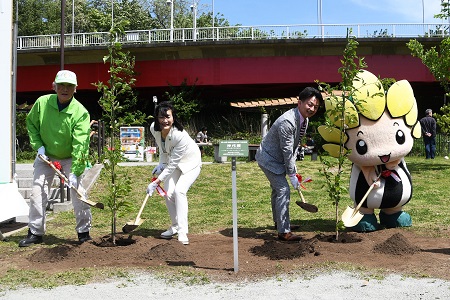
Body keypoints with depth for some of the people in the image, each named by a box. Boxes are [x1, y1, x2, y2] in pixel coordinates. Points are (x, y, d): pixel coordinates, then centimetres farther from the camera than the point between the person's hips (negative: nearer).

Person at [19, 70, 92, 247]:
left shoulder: (81, 112, -24)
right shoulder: (42, 103, -14)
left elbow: (80, 144, -29)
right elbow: (31, 123, 5)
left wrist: (74, 171, -34)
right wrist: (38, 145, -7)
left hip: (71, 158, -3)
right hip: (46, 156, 3)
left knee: (78, 194, -7)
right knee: (37, 193, 2)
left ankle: (84, 232, 9)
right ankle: (35, 233, 16)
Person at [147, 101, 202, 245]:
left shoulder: (180, 135, -38)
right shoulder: (154, 128, -18)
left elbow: (172, 165, -31)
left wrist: (156, 183, -29)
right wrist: (161, 163, -6)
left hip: (191, 163, -6)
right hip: (172, 162, 6)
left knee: (179, 190, -24)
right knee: (168, 193, -5)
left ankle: (182, 233, -21)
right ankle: (175, 226, 18)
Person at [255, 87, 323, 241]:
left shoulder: (304, 120, -1)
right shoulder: (287, 121, -32)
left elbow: (294, 147, 8)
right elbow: (287, 151, -27)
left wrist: (293, 168, 5)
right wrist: (292, 174, -20)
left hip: (277, 158, 10)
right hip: (269, 158, -10)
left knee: (277, 189, 23)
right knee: (283, 190, -13)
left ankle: (279, 222, 42)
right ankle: (283, 232, -7)